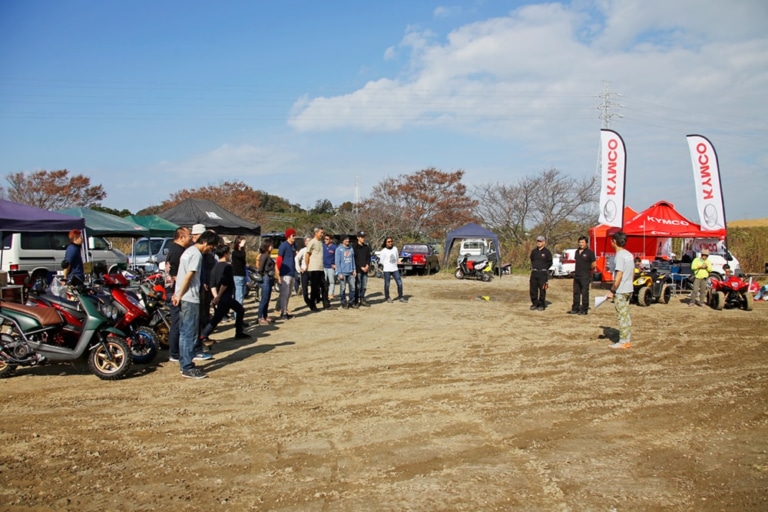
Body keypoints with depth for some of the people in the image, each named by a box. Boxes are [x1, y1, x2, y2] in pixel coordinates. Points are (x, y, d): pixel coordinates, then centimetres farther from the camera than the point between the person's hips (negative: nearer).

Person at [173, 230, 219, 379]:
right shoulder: (197, 254, -14)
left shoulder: (189, 251, 16)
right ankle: (188, 368, -2)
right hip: (190, 298, -10)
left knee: (185, 332, 14)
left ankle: (185, 363, 22)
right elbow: (188, 276, -18)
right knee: (190, 333, -6)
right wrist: (179, 295, -15)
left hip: (183, 297, 10)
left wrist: (177, 293, 18)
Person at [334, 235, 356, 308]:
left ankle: (351, 302, 13)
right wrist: (339, 273, -11)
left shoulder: (351, 249, 13)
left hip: (350, 272, 4)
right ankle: (344, 303, 10)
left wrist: (354, 270, 6)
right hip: (343, 272, -4)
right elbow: (337, 262, -5)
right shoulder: (339, 249, -2)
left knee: (352, 287, 2)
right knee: (343, 288, -1)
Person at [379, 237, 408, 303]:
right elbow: (382, 261, -2)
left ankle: (400, 297, 12)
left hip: (395, 269, 4)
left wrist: (394, 264, 11)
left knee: (400, 283, 0)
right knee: (387, 285, 2)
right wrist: (387, 266, 7)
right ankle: (387, 297, 17)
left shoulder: (395, 249, 6)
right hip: (387, 270, -4)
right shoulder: (383, 251, -8)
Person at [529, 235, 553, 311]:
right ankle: (534, 304, 15)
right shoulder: (534, 251, 13)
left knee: (542, 290, -2)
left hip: (543, 273, -5)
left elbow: (550, 262, 5)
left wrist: (544, 268, 2)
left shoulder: (547, 252, -1)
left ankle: (542, 305, 6)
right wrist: (534, 267, 12)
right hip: (534, 273, 5)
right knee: (533, 289, 4)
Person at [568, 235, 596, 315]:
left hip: (585, 276, -7)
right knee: (576, 293, 11)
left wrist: (587, 269, 9)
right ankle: (575, 309, 18)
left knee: (585, 293, -2)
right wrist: (576, 270, 13)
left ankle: (584, 310, 4)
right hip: (576, 275, 7)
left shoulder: (589, 252, -8)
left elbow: (593, 265, -4)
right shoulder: (577, 251, 12)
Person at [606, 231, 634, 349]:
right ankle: (628, 340, 20)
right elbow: (631, 272, 16)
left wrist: (612, 291, -17)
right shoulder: (629, 254, 11)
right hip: (628, 289, 9)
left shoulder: (619, 255, -17)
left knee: (622, 316, -3)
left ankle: (623, 342, 2)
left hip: (620, 291, -9)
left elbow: (619, 275, -21)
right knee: (626, 315, 14)